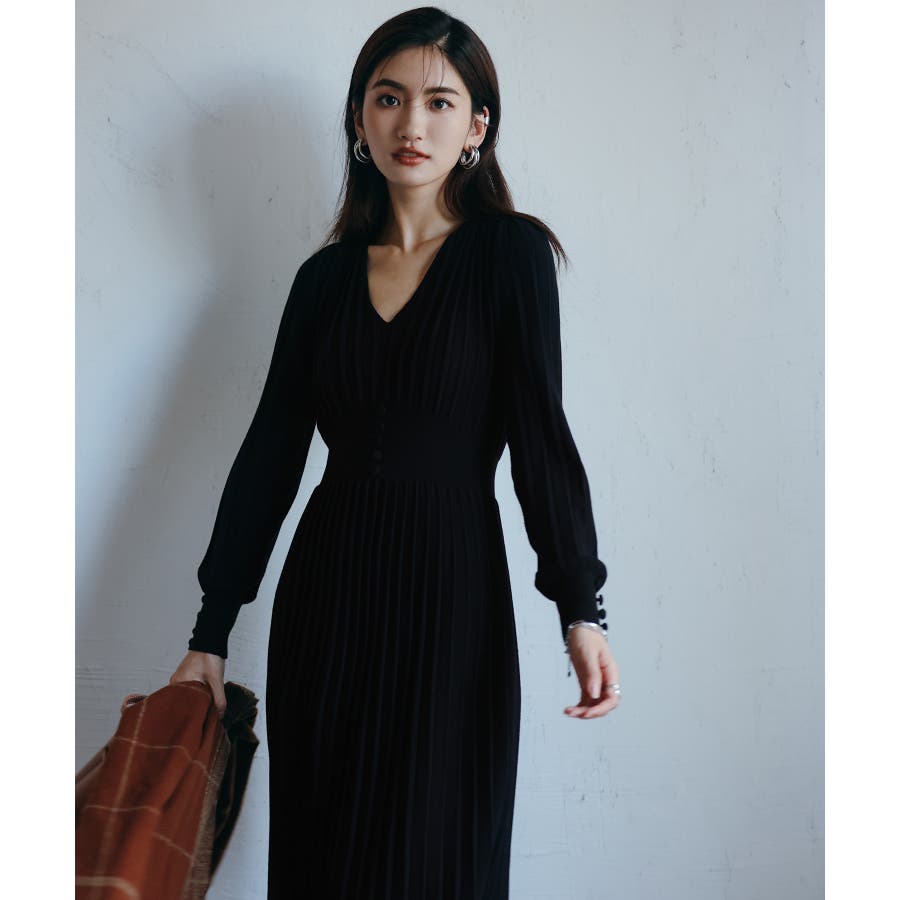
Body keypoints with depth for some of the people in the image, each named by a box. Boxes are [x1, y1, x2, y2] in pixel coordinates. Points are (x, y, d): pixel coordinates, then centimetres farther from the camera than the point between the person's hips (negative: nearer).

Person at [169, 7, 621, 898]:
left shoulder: (510, 253, -1)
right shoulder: (325, 276, 8)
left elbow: (540, 433, -5)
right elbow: (268, 453, 7)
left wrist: (580, 607, -10)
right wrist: (209, 633, 6)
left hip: (451, 589, -3)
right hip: (327, 590, 4)